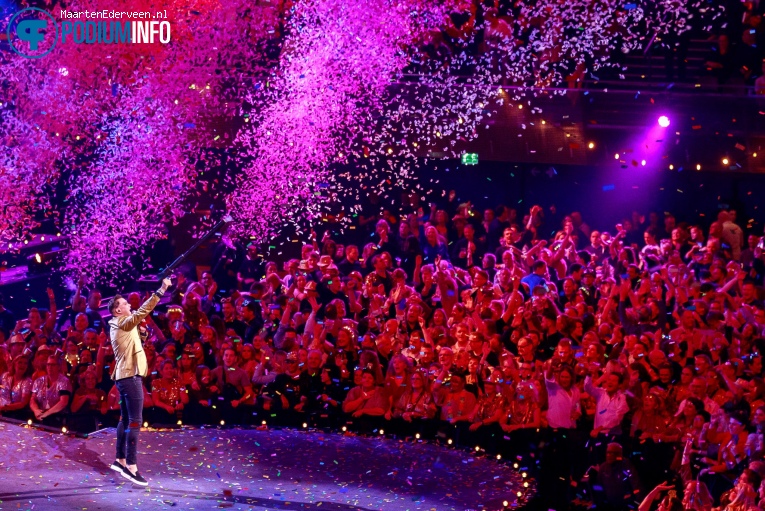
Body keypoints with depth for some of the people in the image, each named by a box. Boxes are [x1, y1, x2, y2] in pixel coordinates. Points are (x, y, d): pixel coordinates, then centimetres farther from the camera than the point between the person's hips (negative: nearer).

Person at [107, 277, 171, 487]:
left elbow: (138, 315, 23)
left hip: (125, 376, 10)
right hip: (130, 376, -10)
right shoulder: (123, 323, -12)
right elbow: (143, 311, -23)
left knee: (126, 420, 15)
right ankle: (131, 467, -17)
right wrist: (161, 289, -26)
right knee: (135, 422, -13)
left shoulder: (117, 326, 16)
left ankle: (120, 460, 21)